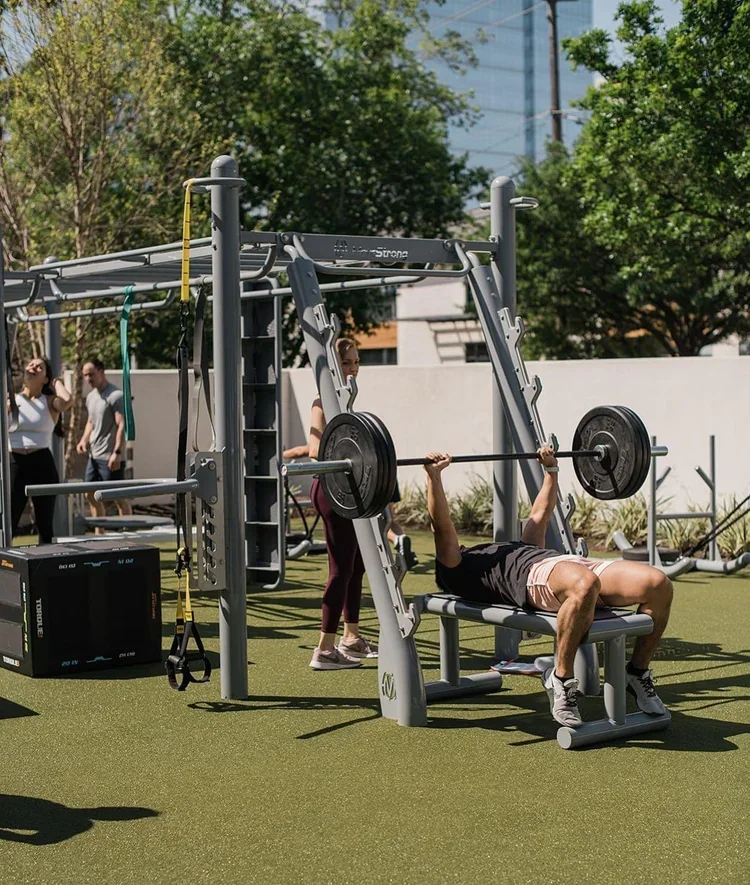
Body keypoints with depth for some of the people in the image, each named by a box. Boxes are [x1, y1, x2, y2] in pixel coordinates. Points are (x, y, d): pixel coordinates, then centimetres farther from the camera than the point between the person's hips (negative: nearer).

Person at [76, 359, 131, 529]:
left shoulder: (115, 395, -13)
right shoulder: (91, 396, 14)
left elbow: (122, 425, -19)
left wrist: (117, 452, -25)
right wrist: (84, 440, 8)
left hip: (110, 457, -9)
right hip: (93, 455, 9)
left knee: (118, 497, -6)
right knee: (91, 495, 13)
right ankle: (99, 533, 24)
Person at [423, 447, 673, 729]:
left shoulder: (513, 550, 44)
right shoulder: (455, 572, 23)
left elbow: (540, 515, 50)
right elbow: (442, 526, 9)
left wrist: (551, 468, 48)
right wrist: (434, 475, 1)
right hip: (536, 577, -7)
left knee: (658, 584, -19)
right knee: (584, 586, -44)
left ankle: (638, 674, 2)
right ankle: (560, 679, -20)